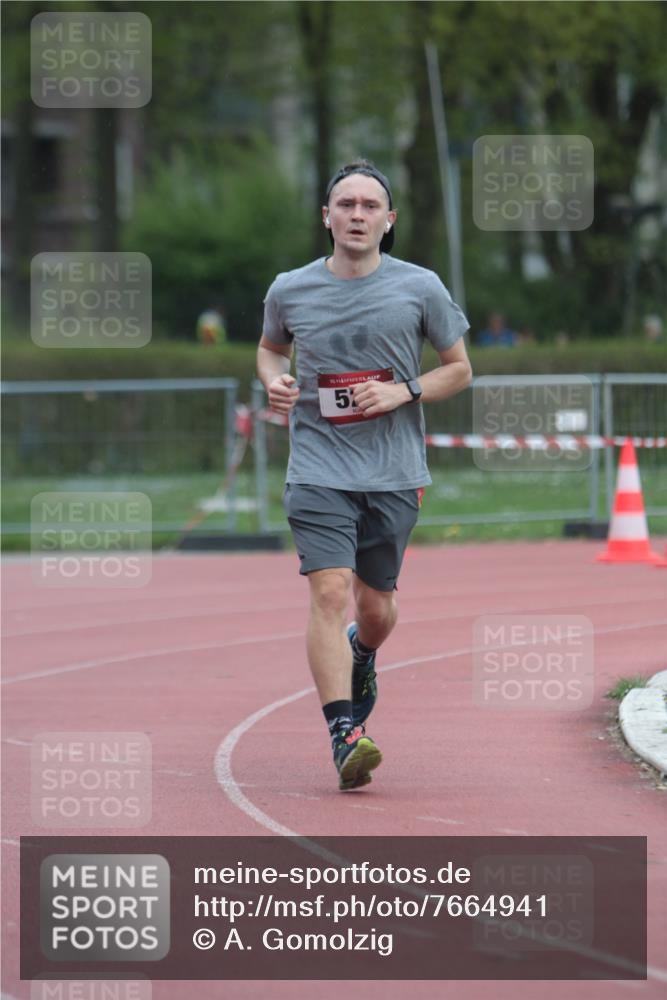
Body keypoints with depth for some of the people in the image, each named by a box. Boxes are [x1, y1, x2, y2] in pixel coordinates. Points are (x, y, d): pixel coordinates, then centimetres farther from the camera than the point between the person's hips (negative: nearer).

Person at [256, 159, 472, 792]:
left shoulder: (420, 289, -1)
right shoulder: (290, 291, 2)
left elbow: (458, 368, 8)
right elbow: (270, 347, 22)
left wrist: (403, 392, -9)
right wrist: (273, 382, -1)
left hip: (394, 473, 1)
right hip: (319, 470, -1)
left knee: (376, 608, 11)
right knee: (329, 592, -17)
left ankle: (361, 659, 47)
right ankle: (344, 733, -19)